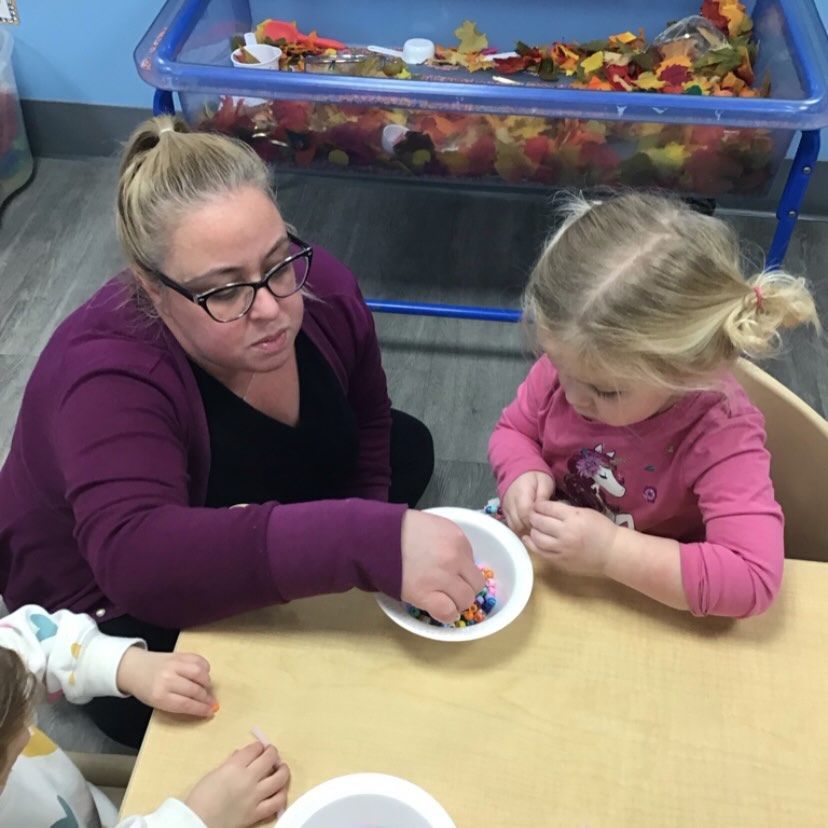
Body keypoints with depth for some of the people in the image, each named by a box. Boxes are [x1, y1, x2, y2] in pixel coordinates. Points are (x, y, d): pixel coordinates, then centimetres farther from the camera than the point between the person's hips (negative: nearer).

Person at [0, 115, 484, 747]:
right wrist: (370, 547, -63)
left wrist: (380, 541, -9)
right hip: (116, 608, -6)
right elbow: (136, 558, -54)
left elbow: (368, 422, -1)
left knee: (408, 446, 10)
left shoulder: (322, 290, -20)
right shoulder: (108, 379, -38)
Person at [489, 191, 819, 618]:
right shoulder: (570, 362, -15)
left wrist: (611, 551, -36)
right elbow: (514, 430, 3)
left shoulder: (721, 437, -27)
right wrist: (524, 475, -19)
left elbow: (754, 579, -33)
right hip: (543, 564, 3)